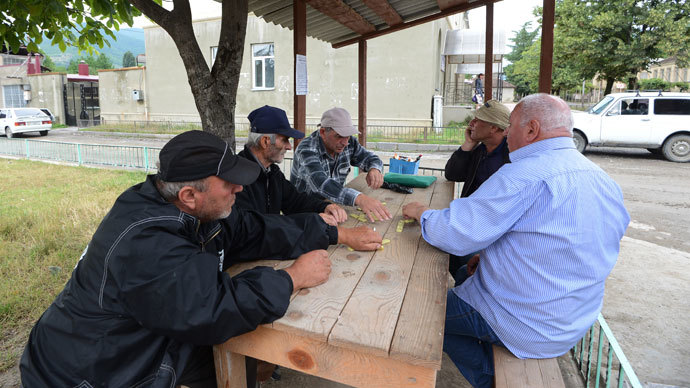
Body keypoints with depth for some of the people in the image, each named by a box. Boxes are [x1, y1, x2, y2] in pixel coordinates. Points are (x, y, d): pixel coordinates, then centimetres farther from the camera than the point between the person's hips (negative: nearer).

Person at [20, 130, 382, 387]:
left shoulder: (192, 214, -6)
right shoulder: (145, 244, -33)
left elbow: (257, 230, -3)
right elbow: (213, 310, -37)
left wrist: (341, 235, -2)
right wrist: (293, 278, -24)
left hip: (144, 350, 7)